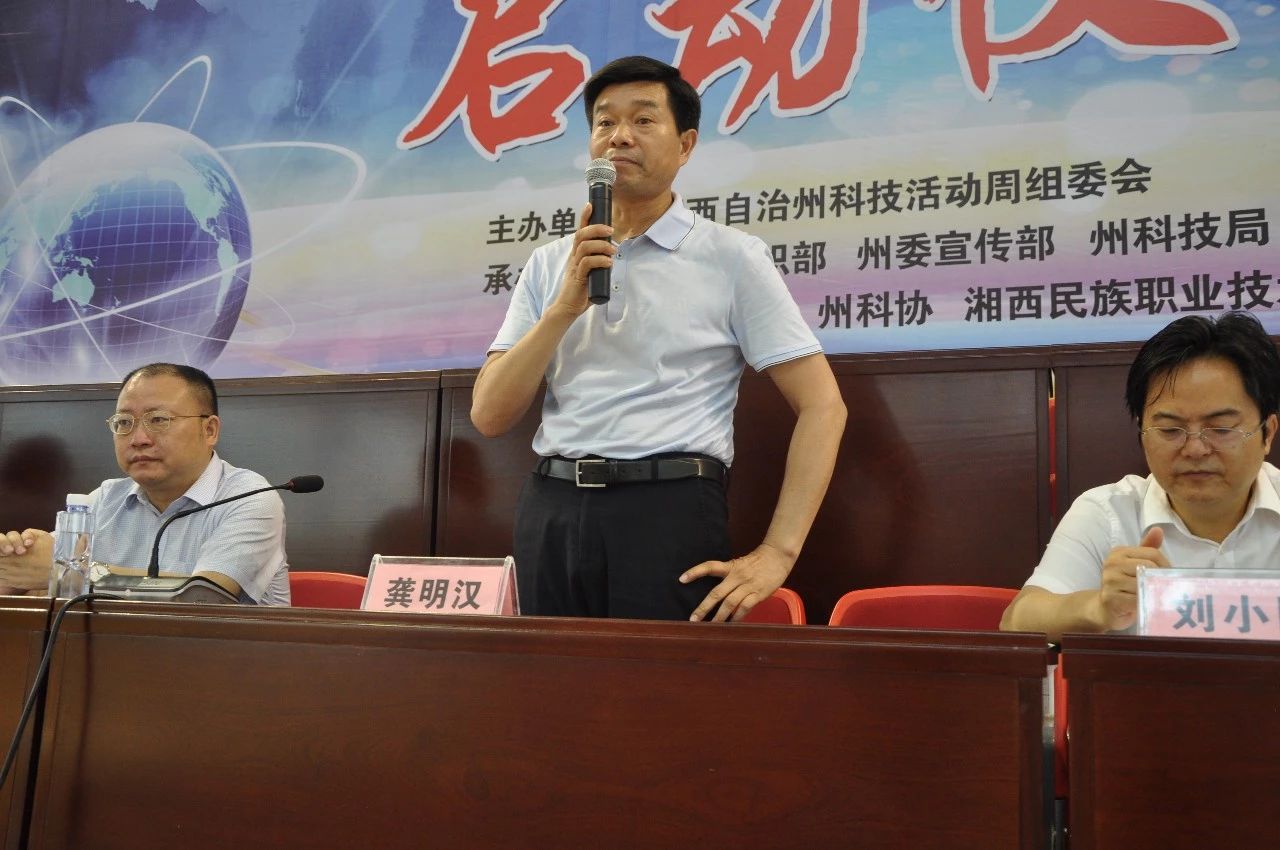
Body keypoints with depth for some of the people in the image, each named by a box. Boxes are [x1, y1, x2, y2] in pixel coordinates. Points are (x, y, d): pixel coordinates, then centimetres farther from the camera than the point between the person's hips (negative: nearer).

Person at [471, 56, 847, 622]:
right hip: (550, 511, 4)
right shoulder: (549, 265, 11)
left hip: (668, 510, -3)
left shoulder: (732, 257, 0)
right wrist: (566, 306, -9)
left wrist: (777, 553, -11)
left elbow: (821, 406, -3)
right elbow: (489, 417, 4)